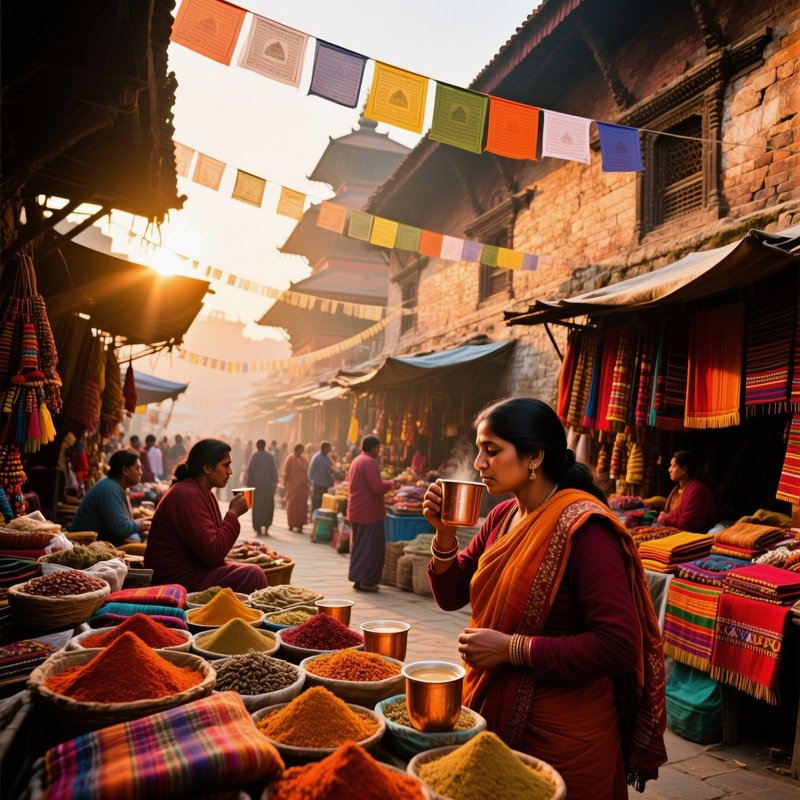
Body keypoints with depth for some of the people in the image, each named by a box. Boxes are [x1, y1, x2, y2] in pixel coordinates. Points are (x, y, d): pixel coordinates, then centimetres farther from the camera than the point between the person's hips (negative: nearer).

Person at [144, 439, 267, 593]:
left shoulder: (205, 493, 12)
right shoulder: (186, 495, -20)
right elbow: (212, 554, -23)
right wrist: (233, 513, -16)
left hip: (193, 569, 10)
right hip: (177, 579, -10)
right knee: (253, 576, -20)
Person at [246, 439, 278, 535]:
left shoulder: (254, 456, -3)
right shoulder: (269, 456, -3)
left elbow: (249, 470, -4)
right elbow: (274, 470, -4)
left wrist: (249, 483, 3)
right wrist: (275, 481, 3)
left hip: (256, 484, 0)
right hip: (268, 484, 0)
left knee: (257, 506, 7)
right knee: (268, 506, 11)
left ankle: (258, 528, 3)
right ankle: (266, 528, 6)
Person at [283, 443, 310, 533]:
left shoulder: (304, 459, 8)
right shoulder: (290, 459, -4)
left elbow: (308, 471, 9)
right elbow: (286, 472, -5)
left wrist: (308, 483, 3)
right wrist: (285, 483, -8)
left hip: (303, 486, 4)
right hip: (293, 486, -4)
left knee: (302, 505, 3)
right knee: (292, 505, 4)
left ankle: (300, 524, 9)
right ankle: (291, 524, 14)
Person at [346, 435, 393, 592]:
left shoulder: (356, 460, 15)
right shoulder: (369, 462, -17)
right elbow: (378, 487, -24)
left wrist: (385, 484, 19)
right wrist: (391, 483, -6)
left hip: (356, 511, 10)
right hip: (369, 512, -10)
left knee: (360, 545, 16)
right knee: (371, 547, -3)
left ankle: (358, 578, 22)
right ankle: (366, 581, -1)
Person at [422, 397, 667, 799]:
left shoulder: (582, 527, -22)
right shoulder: (502, 516, 1)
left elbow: (620, 645, -25)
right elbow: (452, 596, 6)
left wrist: (513, 648, -24)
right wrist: (445, 533, -11)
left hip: (559, 733, -7)